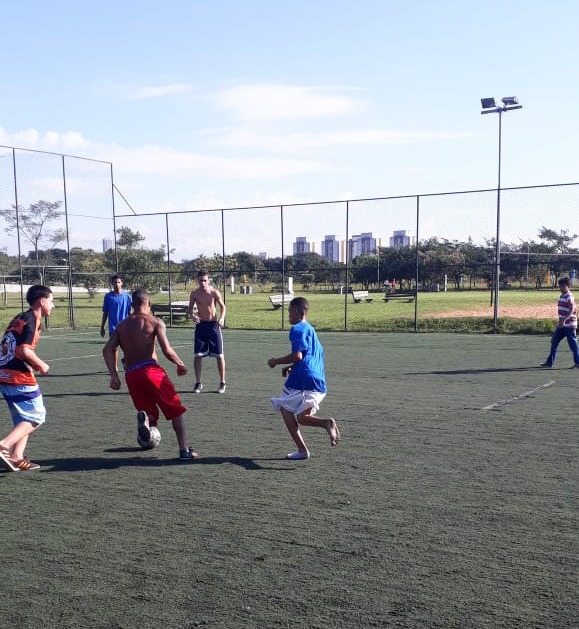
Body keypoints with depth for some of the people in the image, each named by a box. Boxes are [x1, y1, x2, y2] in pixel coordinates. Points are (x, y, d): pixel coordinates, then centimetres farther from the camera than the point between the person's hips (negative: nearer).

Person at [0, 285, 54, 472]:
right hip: (20, 378, -9)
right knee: (35, 417, 0)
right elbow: (25, 350, -22)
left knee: (23, 419, 17)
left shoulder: (19, 318, 16)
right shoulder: (31, 321, -12)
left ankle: (17, 458, 13)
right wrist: (40, 365, -7)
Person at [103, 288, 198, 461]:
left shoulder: (122, 325, 17)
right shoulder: (155, 322, 2)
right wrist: (180, 364, 7)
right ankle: (184, 451, 4)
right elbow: (167, 350, -9)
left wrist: (114, 376, 6)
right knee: (176, 411, 9)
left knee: (152, 415, 18)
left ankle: (144, 417, -17)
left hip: (130, 375, 5)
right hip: (150, 369, -4)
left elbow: (107, 349, 6)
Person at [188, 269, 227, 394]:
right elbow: (190, 309, 7)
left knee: (219, 355, 1)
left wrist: (222, 318, -15)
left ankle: (222, 383, 14)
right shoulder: (194, 294, -2)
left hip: (214, 325, -2)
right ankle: (198, 383, 12)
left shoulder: (214, 292, -7)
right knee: (197, 355, 0)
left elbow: (222, 306, 3)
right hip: (200, 325, 2)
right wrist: (192, 316, -16)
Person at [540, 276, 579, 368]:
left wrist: (563, 320, -33)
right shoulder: (562, 296, 13)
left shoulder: (569, 296, -14)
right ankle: (550, 362, 13)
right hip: (562, 325, 9)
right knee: (554, 342, 9)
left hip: (569, 325, -9)